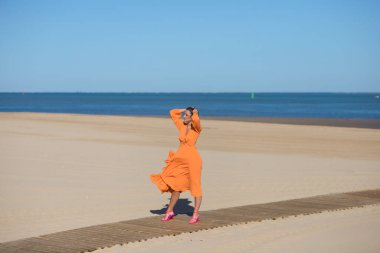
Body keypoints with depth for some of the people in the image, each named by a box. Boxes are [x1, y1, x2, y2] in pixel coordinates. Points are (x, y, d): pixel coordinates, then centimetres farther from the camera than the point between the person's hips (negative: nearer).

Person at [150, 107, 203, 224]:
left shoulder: (196, 128, -6)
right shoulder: (182, 126, 10)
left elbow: (196, 119, -29)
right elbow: (173, 113, 18)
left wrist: (195, 112, -9)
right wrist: (185, 109, 14)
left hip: (193, 159, -6)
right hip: (181, 159, 6)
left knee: (195, 187, -2)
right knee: (176, 186, 12)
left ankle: (195, 215, 1)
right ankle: (170, 212, 21)